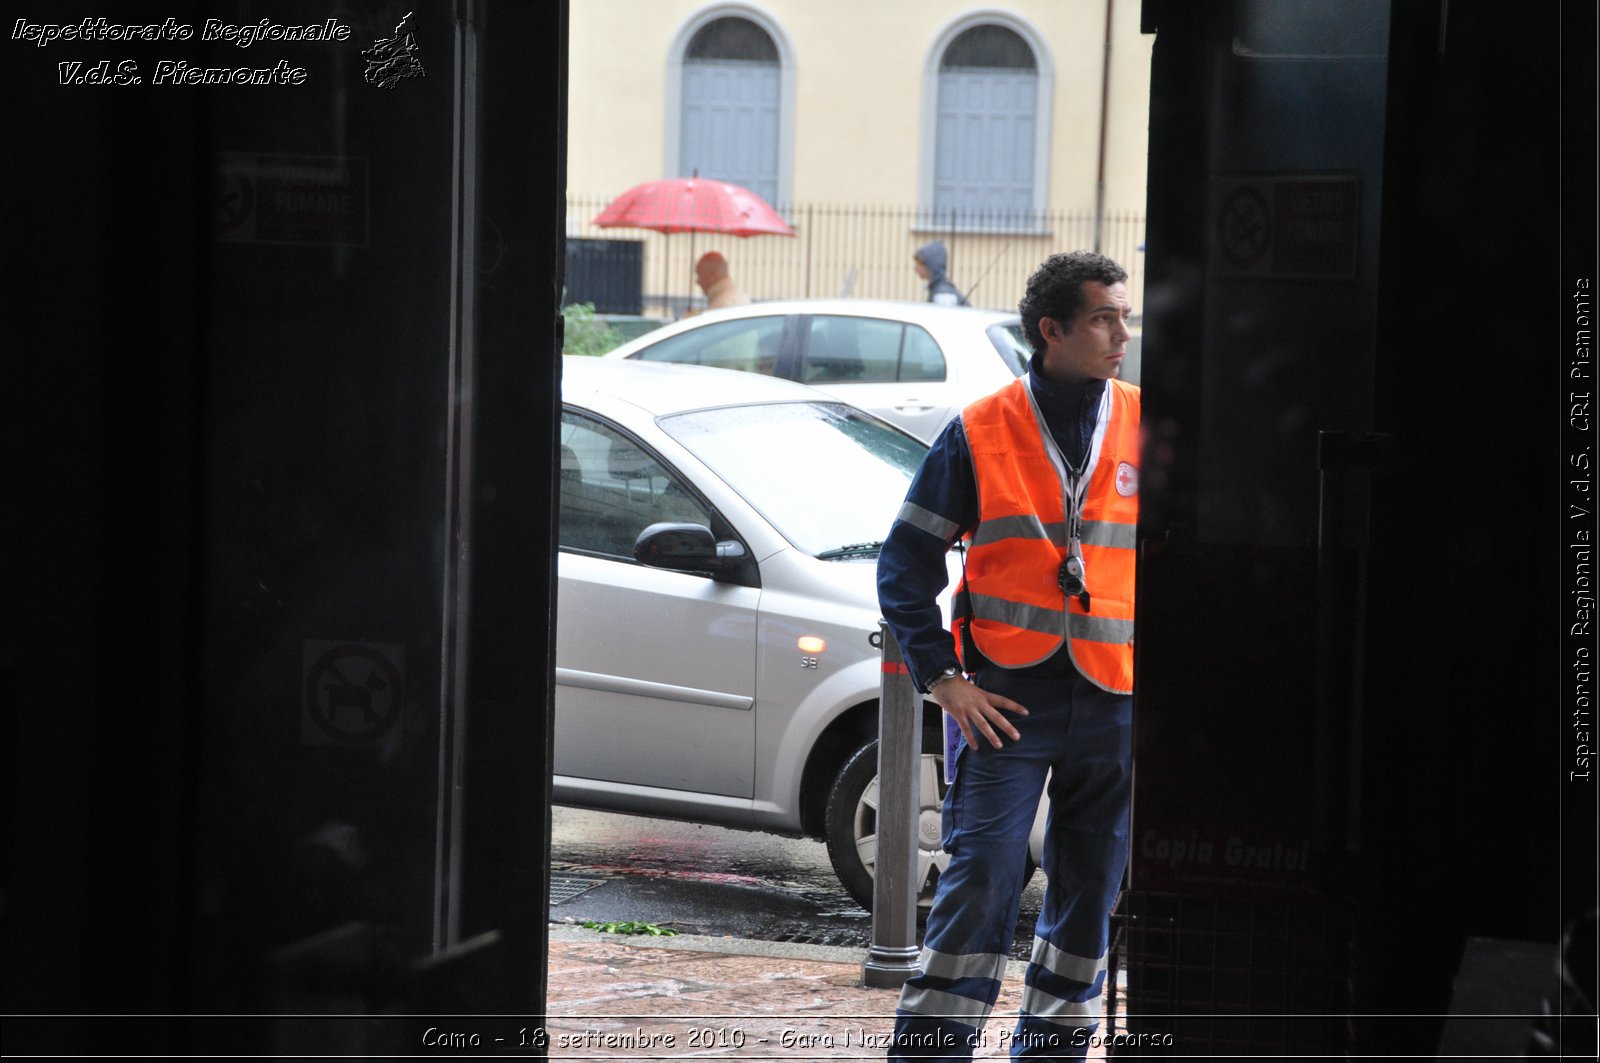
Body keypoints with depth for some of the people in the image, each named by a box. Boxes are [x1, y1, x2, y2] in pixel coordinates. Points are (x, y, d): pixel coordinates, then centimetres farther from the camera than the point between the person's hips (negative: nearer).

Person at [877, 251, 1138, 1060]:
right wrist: (940, 679, -5)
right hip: (1005, 698, -3)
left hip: (1113, 701, 3)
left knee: (1090, 888, 8)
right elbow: (906, 561, 3)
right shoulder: (981, 431, 0)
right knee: (982, 875, -10)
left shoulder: (1147, 429, 6)